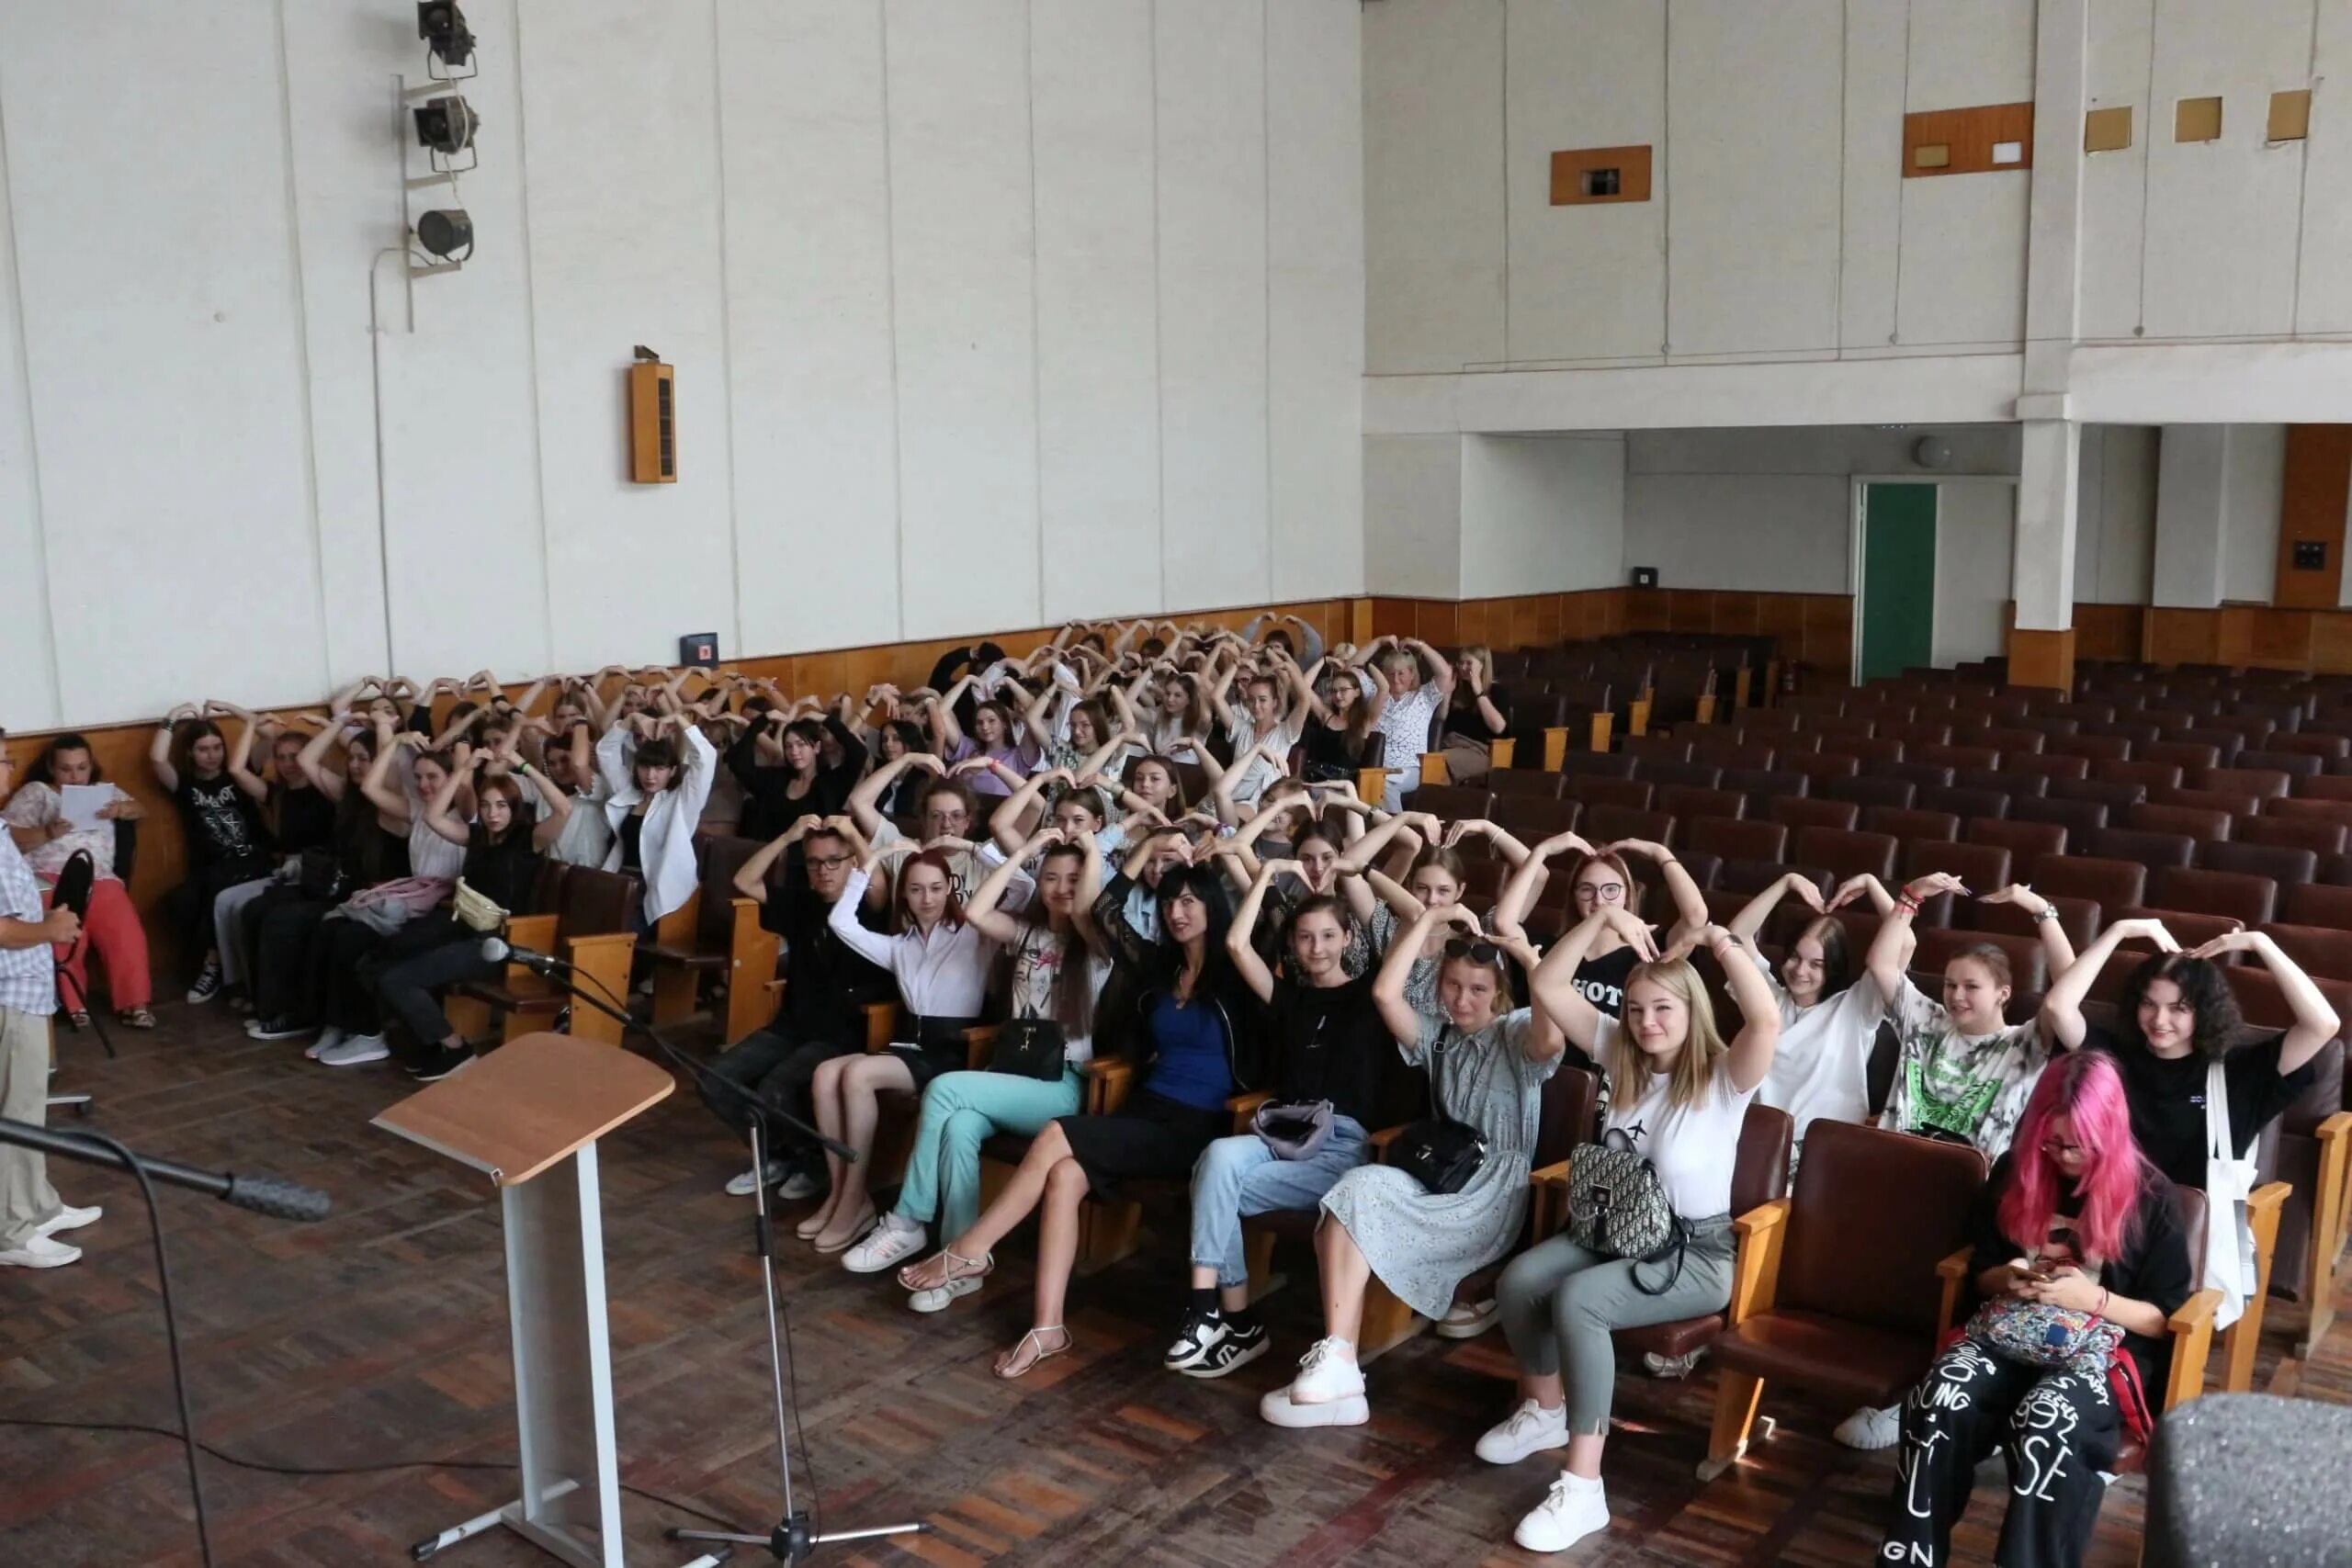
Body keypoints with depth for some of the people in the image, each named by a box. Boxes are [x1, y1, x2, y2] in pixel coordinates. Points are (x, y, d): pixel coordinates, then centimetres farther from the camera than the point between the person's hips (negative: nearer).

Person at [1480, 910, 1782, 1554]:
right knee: (1519, 1279, -19)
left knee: (1577, 1301, -31)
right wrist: (1603, 917, -13)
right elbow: (1547, 987, -4)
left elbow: (1766, 1021, -37)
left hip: (1695, 1253, -6)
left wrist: (1718, 940, -32)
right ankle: (1544, 1410, 9)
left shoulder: (1724, 1076, -14)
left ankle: (1583, 1488, -27)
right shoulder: (1622, 1054, 2)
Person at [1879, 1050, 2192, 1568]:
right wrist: (2006, 1279, -7)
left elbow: (2167, 1318, -1)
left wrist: (2093, 1298, -18)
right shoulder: (2015, 1171, 6)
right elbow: (1980, 1270, 17)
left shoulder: (2150, 1196, -4)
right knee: (1936, 1402, -30)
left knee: (2044, 1425, -39)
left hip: (2107, 1345, -3)